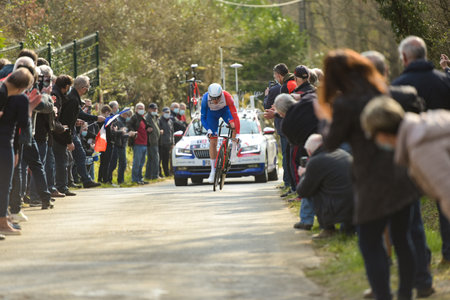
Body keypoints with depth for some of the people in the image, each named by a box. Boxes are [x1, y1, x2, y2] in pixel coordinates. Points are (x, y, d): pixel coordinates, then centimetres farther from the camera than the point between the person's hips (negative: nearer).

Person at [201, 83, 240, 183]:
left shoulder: (227, 97, -37)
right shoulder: (205, 98, -35)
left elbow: (235, 116, -35)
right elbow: (203, 118, -24)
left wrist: (237, 134, -39)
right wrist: (208, 130, -40)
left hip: (224, 109, 0)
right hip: (211, 112, 0)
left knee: (233, 125, -30)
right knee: (213, 142, -5)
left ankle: (234, 148, -3)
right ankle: (213, 170, 4)